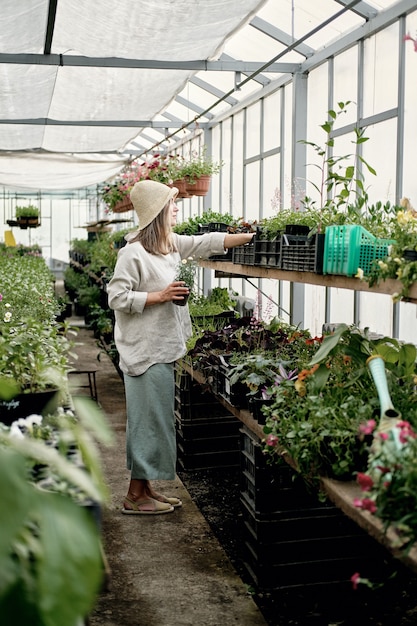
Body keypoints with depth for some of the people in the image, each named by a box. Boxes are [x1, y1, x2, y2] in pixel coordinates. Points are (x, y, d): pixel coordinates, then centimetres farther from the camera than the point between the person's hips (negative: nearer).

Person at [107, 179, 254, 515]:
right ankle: (135, 496, 8)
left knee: (157, 420, 14)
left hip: (164, 348, 9)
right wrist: (159, 296, -19)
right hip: (146, 351, -9)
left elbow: (208, 242, 16)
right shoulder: (134, 253, -15)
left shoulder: (172, 244, 11)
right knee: (149, 420, -3)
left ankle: (146, 489, 24)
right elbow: (117, 297, -17)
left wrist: (253, 236, 13)